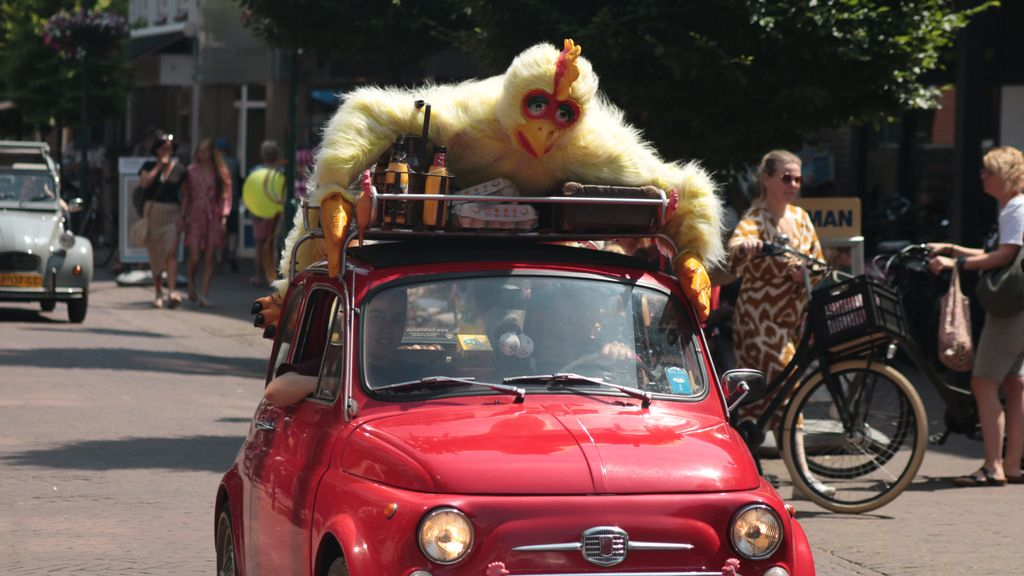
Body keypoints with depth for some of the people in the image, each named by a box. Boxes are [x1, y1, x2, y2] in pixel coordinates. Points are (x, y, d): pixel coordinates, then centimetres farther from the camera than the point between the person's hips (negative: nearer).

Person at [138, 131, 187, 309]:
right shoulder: (149, 166, 7)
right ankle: (158, 292, 20)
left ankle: (171, 293, -24)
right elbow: (143, 183, -12)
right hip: (152, 212, 2)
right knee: (155, 255, 8)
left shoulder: (179, 169, 4)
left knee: (171, 252, -16)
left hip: (172, 214, -2)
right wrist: (159, 166, -10)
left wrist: (182, 216, -1)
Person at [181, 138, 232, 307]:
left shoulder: (219, 172, 4)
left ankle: (204, 295, 2)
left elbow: (225, 196, 2)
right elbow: (185, 196, 7)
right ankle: (191, 284, 21)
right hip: (195, 216, 0)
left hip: (213, 217, 0)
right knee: (194, 257, -7)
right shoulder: (191, 171, 5)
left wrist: (224, 217, -8)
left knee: (209, 258, -1)